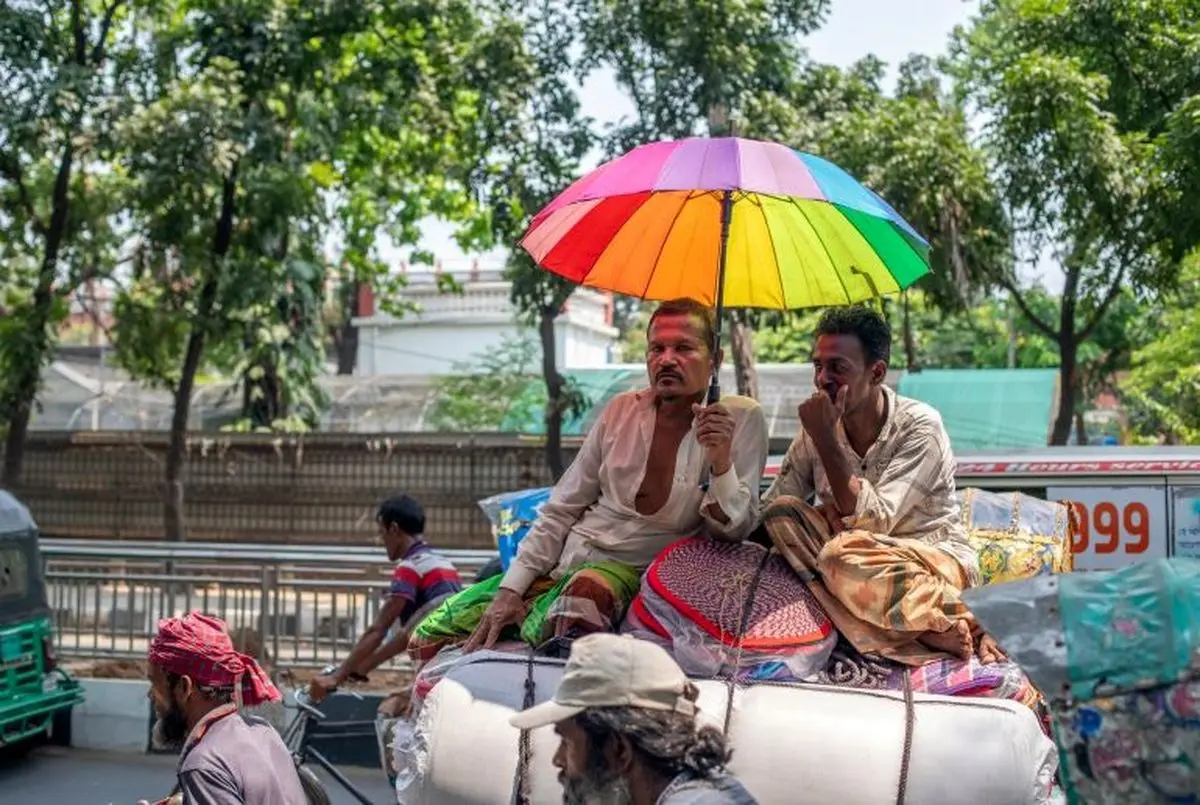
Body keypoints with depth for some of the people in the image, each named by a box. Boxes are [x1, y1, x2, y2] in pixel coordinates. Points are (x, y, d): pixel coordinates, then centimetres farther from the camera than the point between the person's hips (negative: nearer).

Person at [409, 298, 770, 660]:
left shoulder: (741, 419, -6)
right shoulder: (622, 409, 3)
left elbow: (732, 530, -7)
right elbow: (560, 511, 7)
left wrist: (721, 461, -25)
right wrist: (511, 589, -2)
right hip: (564, 560, 4)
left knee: (585, 593, -40)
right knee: (430, 637, -3)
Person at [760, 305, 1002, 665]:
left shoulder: (920, 426, -14)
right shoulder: (815, 428, 0)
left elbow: (873, 523, -24)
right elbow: (765, 512, -2)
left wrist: (826, 439, -25)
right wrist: (828, 512, -22)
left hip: (935, 557, -7)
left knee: (842, 554, -35)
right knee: (783, 512, -20)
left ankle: (958, 622, -21)